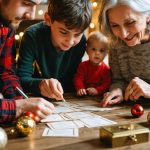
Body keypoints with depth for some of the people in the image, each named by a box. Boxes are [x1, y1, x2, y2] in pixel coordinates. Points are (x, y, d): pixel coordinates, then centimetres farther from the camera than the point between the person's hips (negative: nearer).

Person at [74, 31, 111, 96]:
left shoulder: (106, 69, 1)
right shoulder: (83, 65, 2)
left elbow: (107, 84, -6)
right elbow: (78, 78, -7)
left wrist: (97, 90, -24)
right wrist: (80, 88, -26)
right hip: (84, 95, -3)